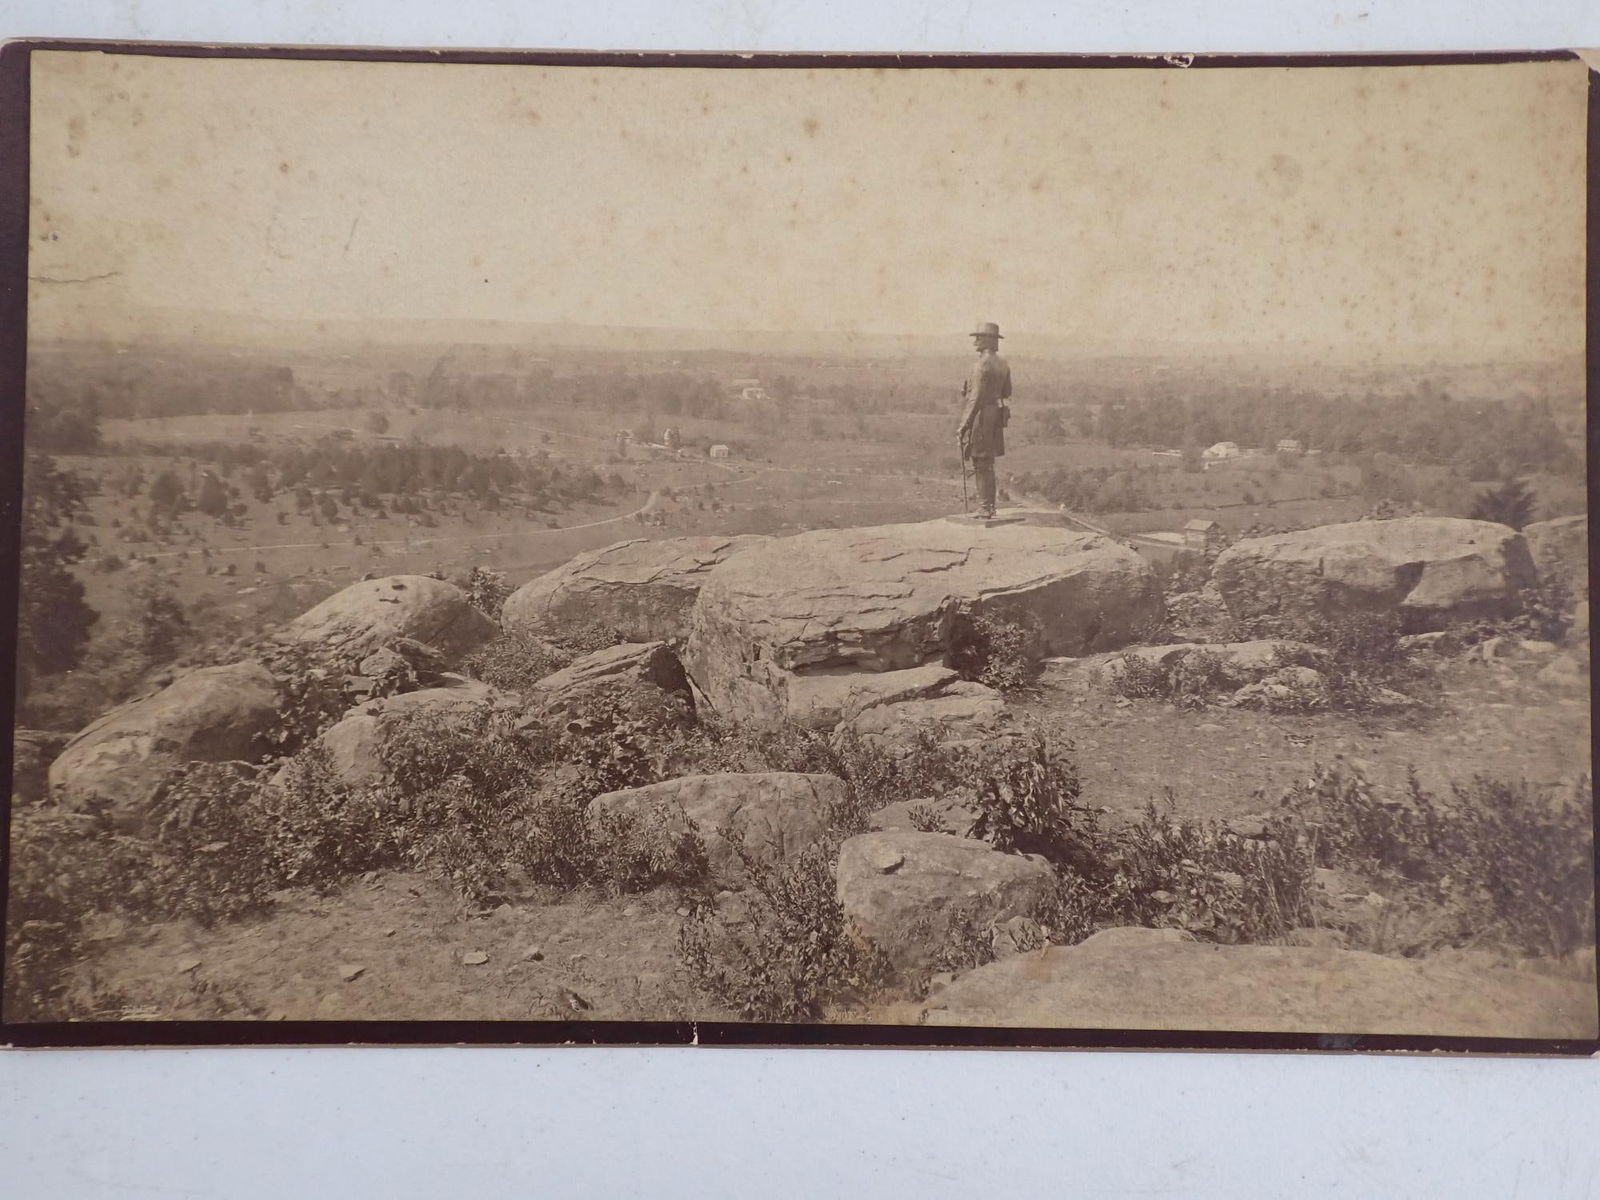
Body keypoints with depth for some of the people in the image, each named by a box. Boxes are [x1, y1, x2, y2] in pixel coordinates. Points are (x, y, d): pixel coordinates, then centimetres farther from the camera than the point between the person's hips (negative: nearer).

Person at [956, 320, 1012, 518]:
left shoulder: (982, 364, -17)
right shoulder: (1003, 364, 10)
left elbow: (976, 398, -21)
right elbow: (1007, 393, 17)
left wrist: (963, 425, -19)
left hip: (980, 415, -9)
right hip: (996, 415, 9)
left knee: (981, 463, -4)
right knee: (987, 463, 15)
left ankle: (984, 507, -3)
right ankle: (989, 506, 20)